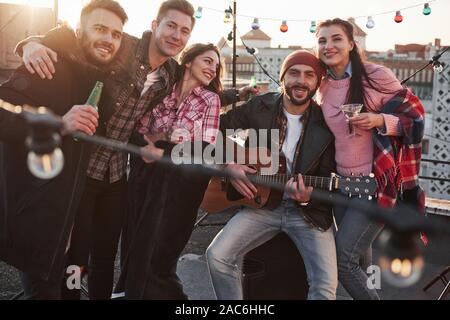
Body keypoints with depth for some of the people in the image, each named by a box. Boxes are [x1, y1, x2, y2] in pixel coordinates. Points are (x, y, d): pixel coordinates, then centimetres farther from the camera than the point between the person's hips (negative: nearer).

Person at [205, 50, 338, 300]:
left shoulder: (326, 124, -5)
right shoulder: (259, 107, 1)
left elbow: (327, 181, -3)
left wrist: (307, 198, -24)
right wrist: (228, 165, -8)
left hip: (308, 211, -1)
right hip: (263, 202, 2)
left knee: (326, 285, -19)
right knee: (217, 255, -19)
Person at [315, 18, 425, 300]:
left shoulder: (376, 75, -14)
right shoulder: (323, 85, 2)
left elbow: (415, 115, -8)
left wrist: (380, 121, -25)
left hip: (377, 181, -6)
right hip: (342, 181, 6)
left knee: (343, 258, -8)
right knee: (359, 255, 19)